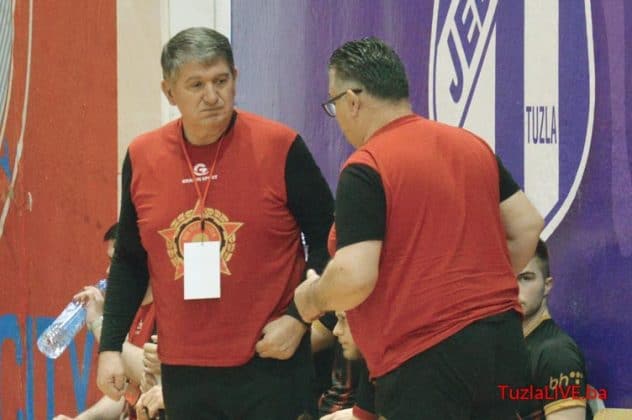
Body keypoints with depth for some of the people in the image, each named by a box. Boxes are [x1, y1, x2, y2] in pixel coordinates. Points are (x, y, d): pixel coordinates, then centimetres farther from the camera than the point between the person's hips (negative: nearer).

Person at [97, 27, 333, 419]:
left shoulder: (280, 147, -7)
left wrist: (299, 317, -11)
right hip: (183, 370, 3)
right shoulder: (142, 157, 4)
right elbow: (129, 263, 13)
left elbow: (328, 241, 0)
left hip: (270, 363, -3)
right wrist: (111, 346, 7)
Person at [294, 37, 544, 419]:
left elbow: (355, 278, -19)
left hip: (423, 359, -7)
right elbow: (527, 226, 14)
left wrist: (312, 297, 1)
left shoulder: (365, 169, -12)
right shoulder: (473, 145, 10)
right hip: (503, 341, 7)